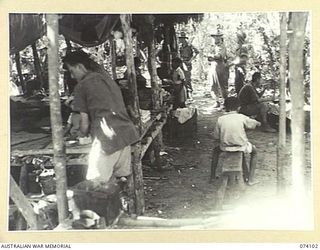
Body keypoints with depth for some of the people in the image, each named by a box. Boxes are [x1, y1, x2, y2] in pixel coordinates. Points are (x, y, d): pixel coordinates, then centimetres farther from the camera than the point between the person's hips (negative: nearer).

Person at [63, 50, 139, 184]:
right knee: (123, 177, 14)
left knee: (96, 183, -3)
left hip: (107, 138, -8)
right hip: (126, 132, 8)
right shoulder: (107, 77, 19)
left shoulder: (82, 86, -2)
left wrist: (83, 135, 20)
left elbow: (85, 121, 1)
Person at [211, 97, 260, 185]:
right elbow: (256, 124, 10)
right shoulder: (242, 117, -3)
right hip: (241, 146, -1)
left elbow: (216, 137, 3)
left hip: (225, 147, 1)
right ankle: (251, 179, 23)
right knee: (254, 150, 30)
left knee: (216, 150, 35)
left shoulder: (220, 119, -1)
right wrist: (258, 123, 33)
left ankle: (212, 176, 33)